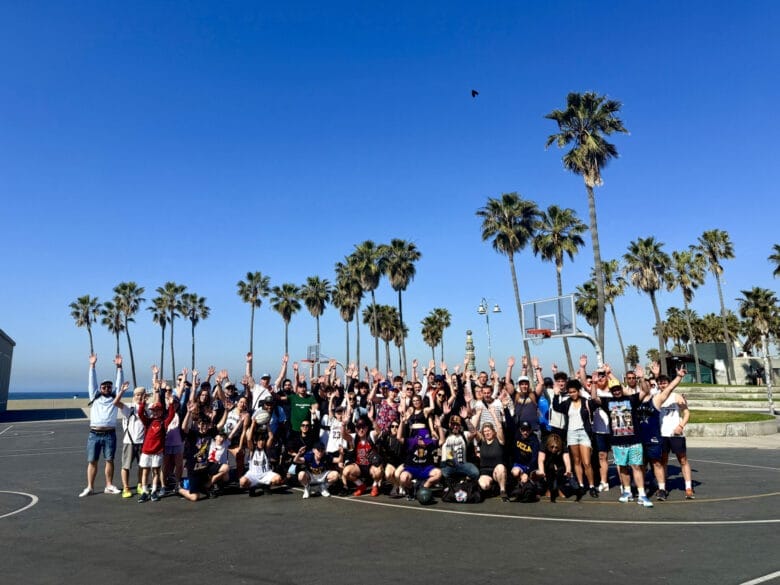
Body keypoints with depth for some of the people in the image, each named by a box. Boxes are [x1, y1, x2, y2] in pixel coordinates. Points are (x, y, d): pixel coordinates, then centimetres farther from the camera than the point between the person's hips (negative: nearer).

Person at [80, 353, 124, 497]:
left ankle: (109, 486, 10)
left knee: (109, 460, 3)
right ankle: (90, 487, 9)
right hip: (94, 434, 1)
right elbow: (92, 382, 9)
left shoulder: (114, 398, 9)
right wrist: (92, 365, 5)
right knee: (92, 461, 3)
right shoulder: (95, 397, 12)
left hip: (109, 434, -1)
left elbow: (119, 383, 4)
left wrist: (119, 367, -2)